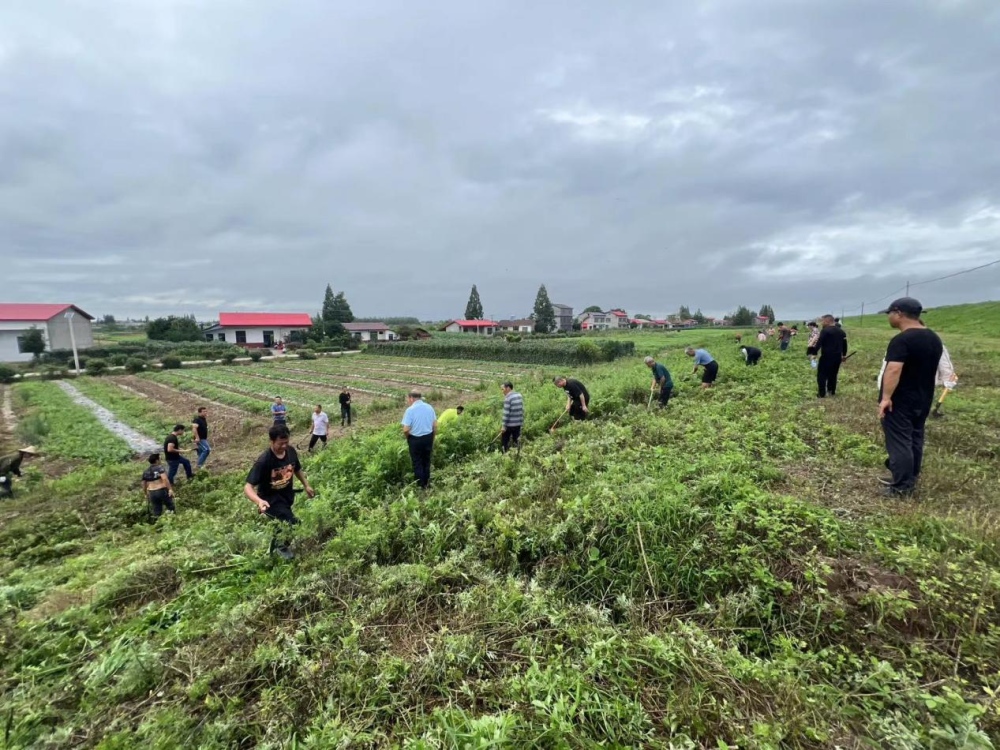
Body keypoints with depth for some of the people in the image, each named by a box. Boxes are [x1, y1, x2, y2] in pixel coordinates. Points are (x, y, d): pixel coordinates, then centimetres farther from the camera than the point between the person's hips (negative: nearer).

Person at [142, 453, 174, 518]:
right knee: (170, 508, 9)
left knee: (156, 512, 12)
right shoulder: (160, 468, -8)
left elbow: (144, 485, 15)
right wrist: (170, 489, -25)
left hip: (152, 493, 5)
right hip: (163, 491, -5)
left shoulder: (145, 471, 10)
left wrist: (146, 495, 28)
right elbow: (164, 478, -23)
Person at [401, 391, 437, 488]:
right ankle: (426, 484, 32)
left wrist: (407, 438, 2)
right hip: (428, 437, 5)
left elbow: (406, 429, -19)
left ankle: (420, 486, 20)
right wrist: (432, 439, 14)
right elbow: (435, 426, 2)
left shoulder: (410, 409, -15)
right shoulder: (429, 407, 0)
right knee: (426, 461, 20)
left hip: (415, 439, -5)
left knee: (417, 463, 11)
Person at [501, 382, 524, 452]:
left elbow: (506, 413, -17)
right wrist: (522, 422, 17)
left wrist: (504, 426, -13)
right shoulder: (519, 395, 7)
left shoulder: (508, 397, -15)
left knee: (504, 441, 8)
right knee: (516, 440, 14)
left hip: (509, 424, -7)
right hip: (518, 424, 7)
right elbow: (522, 410, 11)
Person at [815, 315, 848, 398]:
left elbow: (819, 343, -18)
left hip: (827, 356, -7)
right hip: (837, 356, 7)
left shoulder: (825, 331, -12)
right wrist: (844, 355, 27)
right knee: (833, 374, 19)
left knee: (822, 375, -1)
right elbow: (845, 344, 18)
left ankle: (822, 394, -4)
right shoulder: (841, 331, 11)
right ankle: (832, 391, 26)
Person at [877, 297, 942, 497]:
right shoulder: (934, 338, 10)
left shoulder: (901, 340, -20)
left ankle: (902, 487, 1)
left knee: (899, 442, -3)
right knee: (915, 439, 16)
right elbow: (930, 368, 19)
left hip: (899, 401, -9)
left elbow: (893, 370, -29)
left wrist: (886, 397, -27)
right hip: (923, 399, 9)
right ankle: (910, 480, 26)